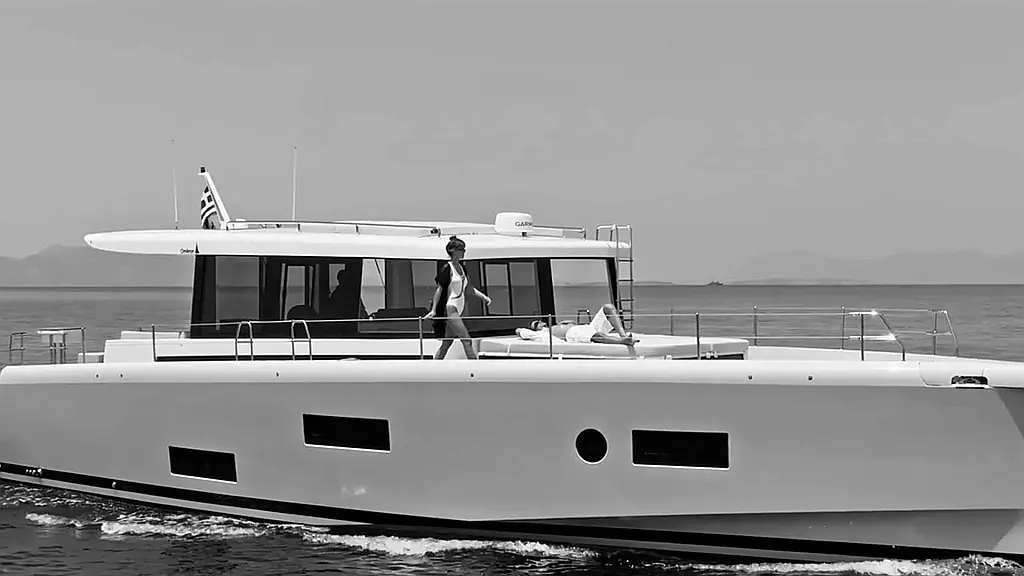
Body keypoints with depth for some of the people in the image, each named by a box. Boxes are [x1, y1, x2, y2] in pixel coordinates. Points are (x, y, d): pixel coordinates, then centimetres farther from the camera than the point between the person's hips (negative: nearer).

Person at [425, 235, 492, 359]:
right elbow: (439, 289, -10)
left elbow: (469, 288, 23)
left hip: (457, 311, 9)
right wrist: (433, 309, -14)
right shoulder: (447, 268, -9)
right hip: (449, 308, -9)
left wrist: (483, 297, 12)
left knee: (446, 343, 8)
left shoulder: (461, 268, 15)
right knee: (467, 341, -14)